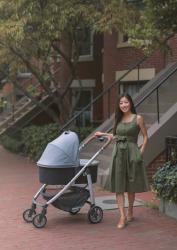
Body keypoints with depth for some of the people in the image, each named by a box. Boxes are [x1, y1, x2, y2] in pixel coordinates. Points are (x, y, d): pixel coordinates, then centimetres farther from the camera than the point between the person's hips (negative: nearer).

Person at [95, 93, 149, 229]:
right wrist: (103, 134, 22)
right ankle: (123, 217, 0)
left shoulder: (138, 118, -2)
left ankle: (130, 212, 26)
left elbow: (145, 137, 0)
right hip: (119, 153, 4)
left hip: (132, 153, -4)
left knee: (131, 185, 7)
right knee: (119, 186, -2)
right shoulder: (119, 119, 11)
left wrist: (141, 151, -8)